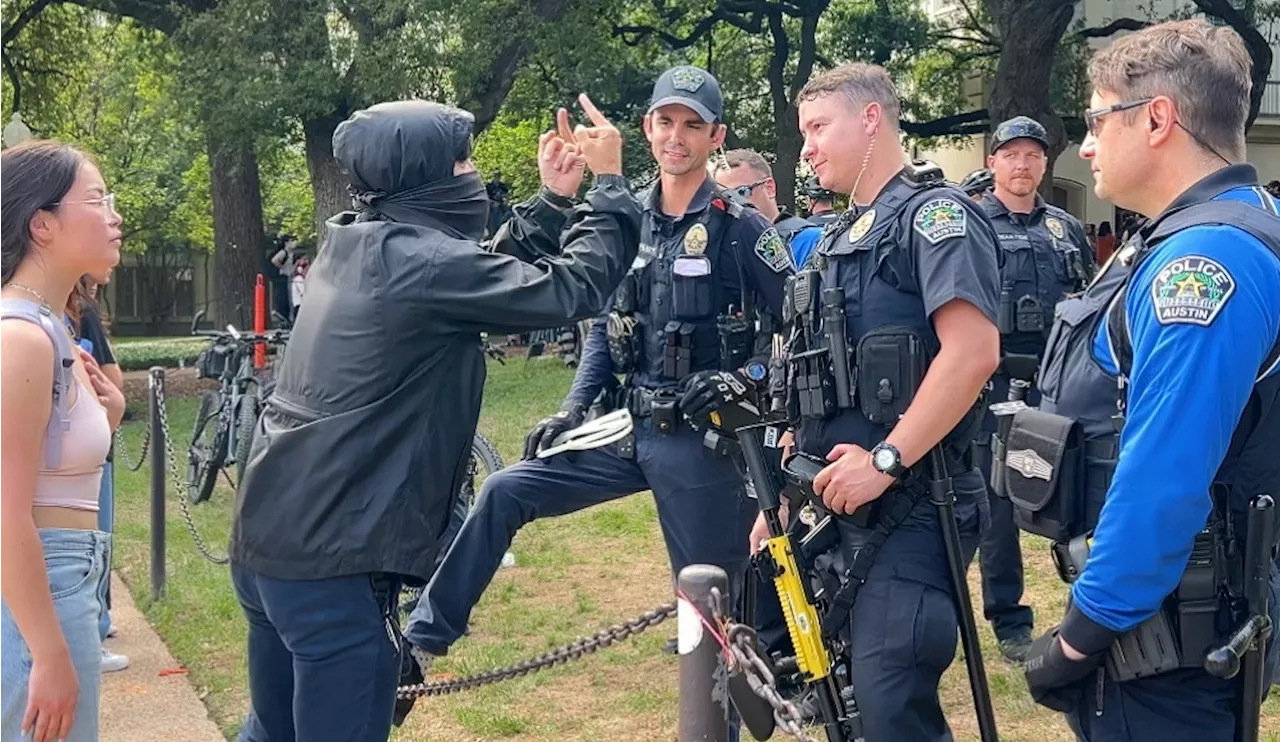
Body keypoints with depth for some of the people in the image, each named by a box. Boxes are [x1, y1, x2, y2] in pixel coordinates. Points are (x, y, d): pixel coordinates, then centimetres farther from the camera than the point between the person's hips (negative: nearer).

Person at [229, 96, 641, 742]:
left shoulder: (353, 247, 11)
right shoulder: (421, 261, -15)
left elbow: (489, 278, 23)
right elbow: (572, 289, -12)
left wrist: (552, 201, 19)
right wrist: (611, 184, 1)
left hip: (267, 538, 10)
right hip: (333, 558, -10)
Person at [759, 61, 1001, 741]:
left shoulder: (934, 213, -7)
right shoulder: (840, 237, 20)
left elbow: (973, 352, -22)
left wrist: (884, 460, -22)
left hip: (908, 503, -9)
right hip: (839, 500, 9)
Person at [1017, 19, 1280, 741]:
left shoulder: (1205, 259, -23)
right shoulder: (1201, 241, 11)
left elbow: (1162, 485, -28)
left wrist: (1082, 634, -19)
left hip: (1164, 640, -10)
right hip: (1183, 621, 10)